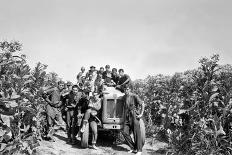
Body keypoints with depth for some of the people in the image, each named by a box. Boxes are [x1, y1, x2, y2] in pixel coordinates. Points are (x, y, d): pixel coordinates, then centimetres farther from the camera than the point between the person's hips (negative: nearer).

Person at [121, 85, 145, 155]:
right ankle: (133, 148, 9)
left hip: (134, 116, -6)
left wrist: (141, 114, -13)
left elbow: (142, 104, -8)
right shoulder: (124, 97, 12)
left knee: (137, 133, -3)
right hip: (127, 117, 6)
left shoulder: (134, 96, -6)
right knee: (125, 132, -5)